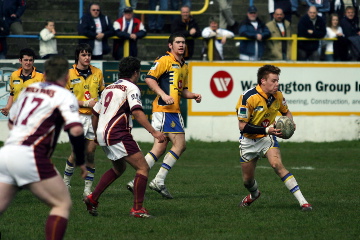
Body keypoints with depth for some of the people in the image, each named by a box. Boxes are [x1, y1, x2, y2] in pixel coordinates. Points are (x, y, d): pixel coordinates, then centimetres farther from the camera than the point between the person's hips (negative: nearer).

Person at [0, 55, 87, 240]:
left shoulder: (28, 89, 20)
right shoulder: (64, 96, 0)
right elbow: (75, 130, -13)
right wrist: (81, 162, 0)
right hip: (29, 156, -6)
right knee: (63, 204, 4)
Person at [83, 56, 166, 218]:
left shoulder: (109, 88, 20)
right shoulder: (131, 88, -5)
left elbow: (95, 112, 27)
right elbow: (137, 112, -21)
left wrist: (96, 134, 42)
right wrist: (154, 132, -26)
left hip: (102, 134, 9)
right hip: (117, 134, -9)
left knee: (119, 169, 27)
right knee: (143, 168, -7)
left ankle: (93, 198, 21)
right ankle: (137, 208, -14)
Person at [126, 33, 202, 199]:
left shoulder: (184, 67, 23)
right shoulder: (165, 60, -5)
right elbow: (149, 78, -13)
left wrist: (194, 96, 10)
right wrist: (163, 95, -21)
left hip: (174, 111, 9)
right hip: (164, 109, -9)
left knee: (160, 148, 6)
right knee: (180, 145, -11)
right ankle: (159, 181, -9)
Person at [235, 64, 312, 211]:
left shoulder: (277, 96, -9)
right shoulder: (248, 97, -24)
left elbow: (286, 112, 12)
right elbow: (243, 126, -22)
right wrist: (267, 130, -30)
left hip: (267, 138, 1)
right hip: (249, 141, -1)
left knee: (277, 164, -27)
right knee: (247, 180, 10)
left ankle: (302, 202, -31)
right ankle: (254, 194, 50)